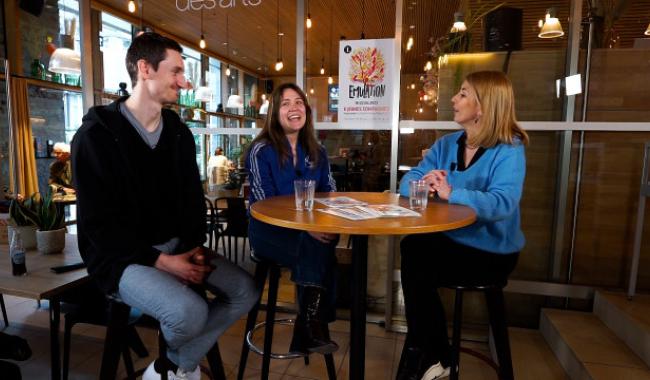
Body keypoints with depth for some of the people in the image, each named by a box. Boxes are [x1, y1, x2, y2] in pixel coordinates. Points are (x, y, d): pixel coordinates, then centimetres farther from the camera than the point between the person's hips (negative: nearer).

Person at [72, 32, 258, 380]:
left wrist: (194, 246, -8)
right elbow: (99, 223, -16)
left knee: (245, 291, -7)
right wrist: (162, 261, -22)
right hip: (122, 255, -6)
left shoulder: (179, 132, 7)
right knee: (190, 312, -30)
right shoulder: (96, 135, -13)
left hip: (176, 245, 6)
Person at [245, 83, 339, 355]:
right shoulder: (261, 150, -4)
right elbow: (265, 205, -12)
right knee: (315, 250, -31)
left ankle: (308, 332, -13)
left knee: (322, 248, -30)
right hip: (270, 230, -3)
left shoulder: (316, 151, 11)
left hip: (311, 229, 4)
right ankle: (314, 328, -12)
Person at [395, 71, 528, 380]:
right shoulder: (446, 144, 7)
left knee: (416, 262, -22)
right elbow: (407, 181, 1)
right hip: (449, 239, 5)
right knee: (411, 249, -23)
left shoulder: (509, 151, -12)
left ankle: (423, 353, 7)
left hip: (491, 253, -5)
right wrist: (422, 185, -20)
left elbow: (501, 204, -29)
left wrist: (451, 193, -32)